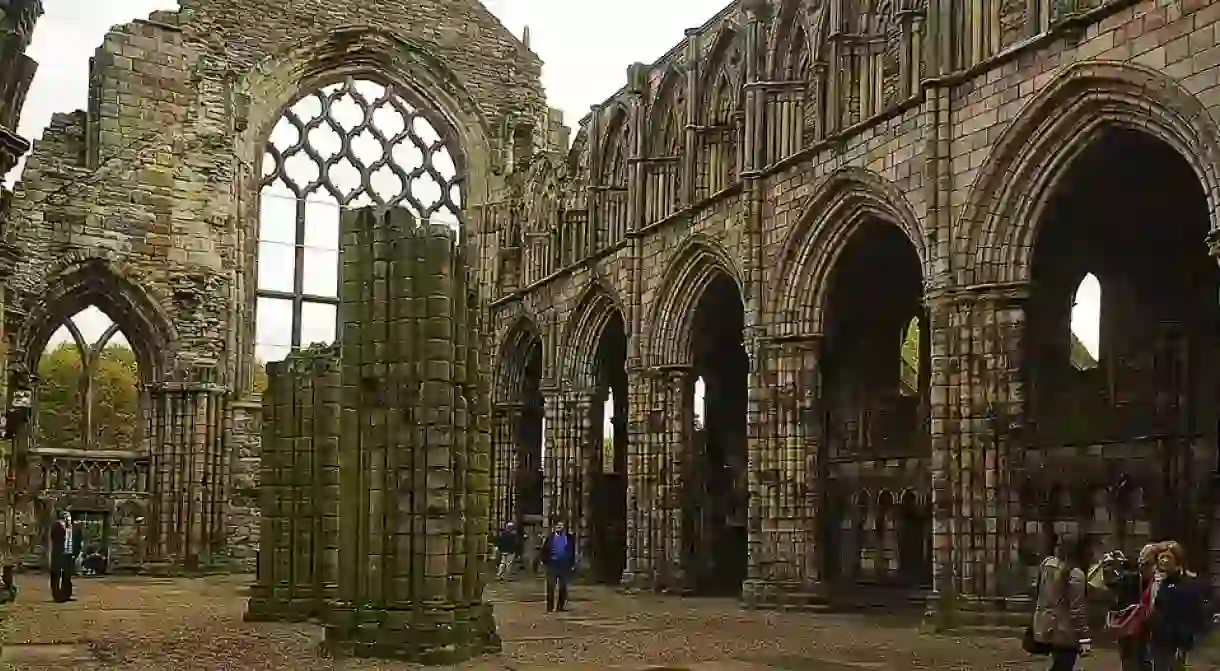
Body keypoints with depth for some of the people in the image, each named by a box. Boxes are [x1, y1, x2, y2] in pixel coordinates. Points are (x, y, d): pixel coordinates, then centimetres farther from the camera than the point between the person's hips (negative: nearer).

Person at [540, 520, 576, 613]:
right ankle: (550, 607, 0)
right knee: (551, 587, -1)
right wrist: (545, 561, -9)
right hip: (552, 565, -1)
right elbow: (544, 550, 2)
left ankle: (562, 605, 15)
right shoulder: (550, 537, 2)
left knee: (563, 587, 8)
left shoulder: (570, 538, 6)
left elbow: (573, 552, 11)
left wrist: (572, 564, 4)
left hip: (565, 566, 1)